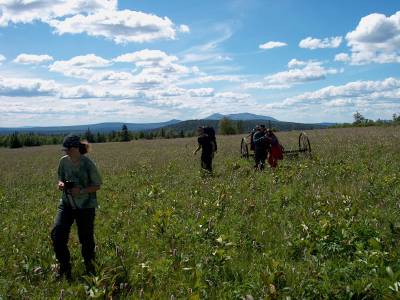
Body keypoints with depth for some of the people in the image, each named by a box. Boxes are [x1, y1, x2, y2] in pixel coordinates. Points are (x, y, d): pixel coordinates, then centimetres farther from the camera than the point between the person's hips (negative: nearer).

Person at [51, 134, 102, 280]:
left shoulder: (88, 164, -13)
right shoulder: (64, 161, 0)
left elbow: (97, 186, -6)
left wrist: (81, 190, -22)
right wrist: (61, 184, -10)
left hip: (85, 206, -4)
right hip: (67, 203, 4)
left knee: (86, 239, 4)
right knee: (57, 233, -12)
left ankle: (90, 270, 25)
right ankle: (64, 267, 7)